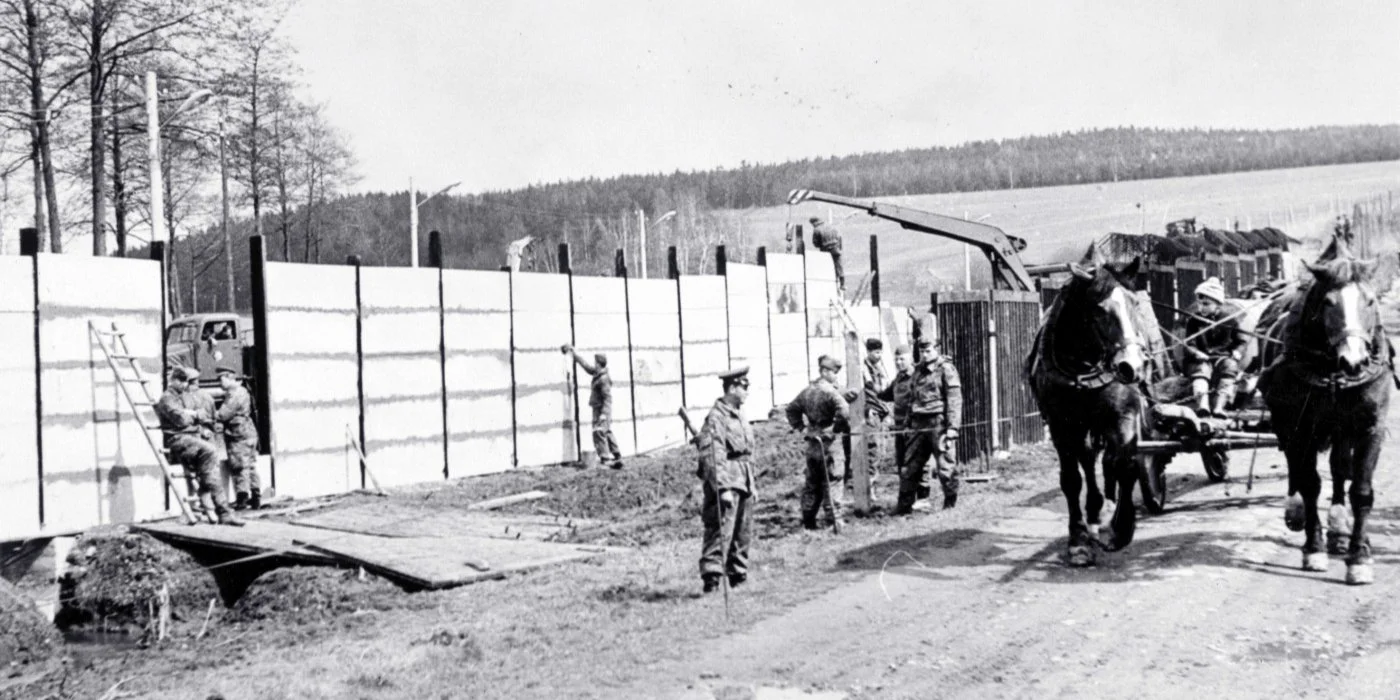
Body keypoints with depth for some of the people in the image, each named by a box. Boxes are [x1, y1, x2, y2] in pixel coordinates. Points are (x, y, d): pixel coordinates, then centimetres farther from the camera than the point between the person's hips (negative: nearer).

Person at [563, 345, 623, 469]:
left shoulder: (604, 379, -19)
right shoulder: (597, 374, 9)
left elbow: (608, 397, -23)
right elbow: (586, 366, 24)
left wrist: (604, 413, -28)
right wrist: (574, 355, 31)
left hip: (601, 409, -10)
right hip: (599, 409, 10)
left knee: (599, 432, -11)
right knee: (607, 433, 11)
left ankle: (605, 458, -12)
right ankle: (617, 456, 13)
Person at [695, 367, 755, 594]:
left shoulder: (739, 415, 16)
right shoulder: (716, 417, -14)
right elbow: (712, 456, -20)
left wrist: (751, 483, 21)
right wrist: (722, 487, -25)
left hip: (744, 481, 9)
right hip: (726, 481, -9)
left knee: (743, 533, 14)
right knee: (720, 531, -12)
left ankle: (739, 576, 24)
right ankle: (711, 578, -13)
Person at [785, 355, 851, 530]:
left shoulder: (807, 391, 10)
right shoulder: (830, 392, -14)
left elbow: (792, 409, 19)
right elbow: (844, 411, -28)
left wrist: (801, 427, 17)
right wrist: (842, 428, -12)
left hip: (811, 443, 7)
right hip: (828, 443, -7)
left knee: (812, 482, 14)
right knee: (831, 481, 0)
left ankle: (808, 520, 18)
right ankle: (835, 519, 0)